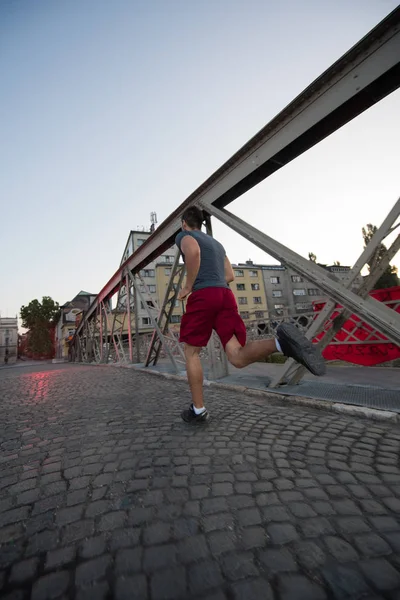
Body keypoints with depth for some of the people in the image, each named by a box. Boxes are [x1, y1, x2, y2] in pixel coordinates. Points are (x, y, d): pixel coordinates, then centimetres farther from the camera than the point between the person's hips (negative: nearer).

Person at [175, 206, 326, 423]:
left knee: (191, 352, 10)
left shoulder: (183, 236, 12)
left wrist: (188, 287, -6)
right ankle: (281, 341, -31)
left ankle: (198, 409, 14)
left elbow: (193, 251, -14)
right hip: (226, 295, 6)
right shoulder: (216, 243, 33)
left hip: (203, 296, -5)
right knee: (238, 357, -5)